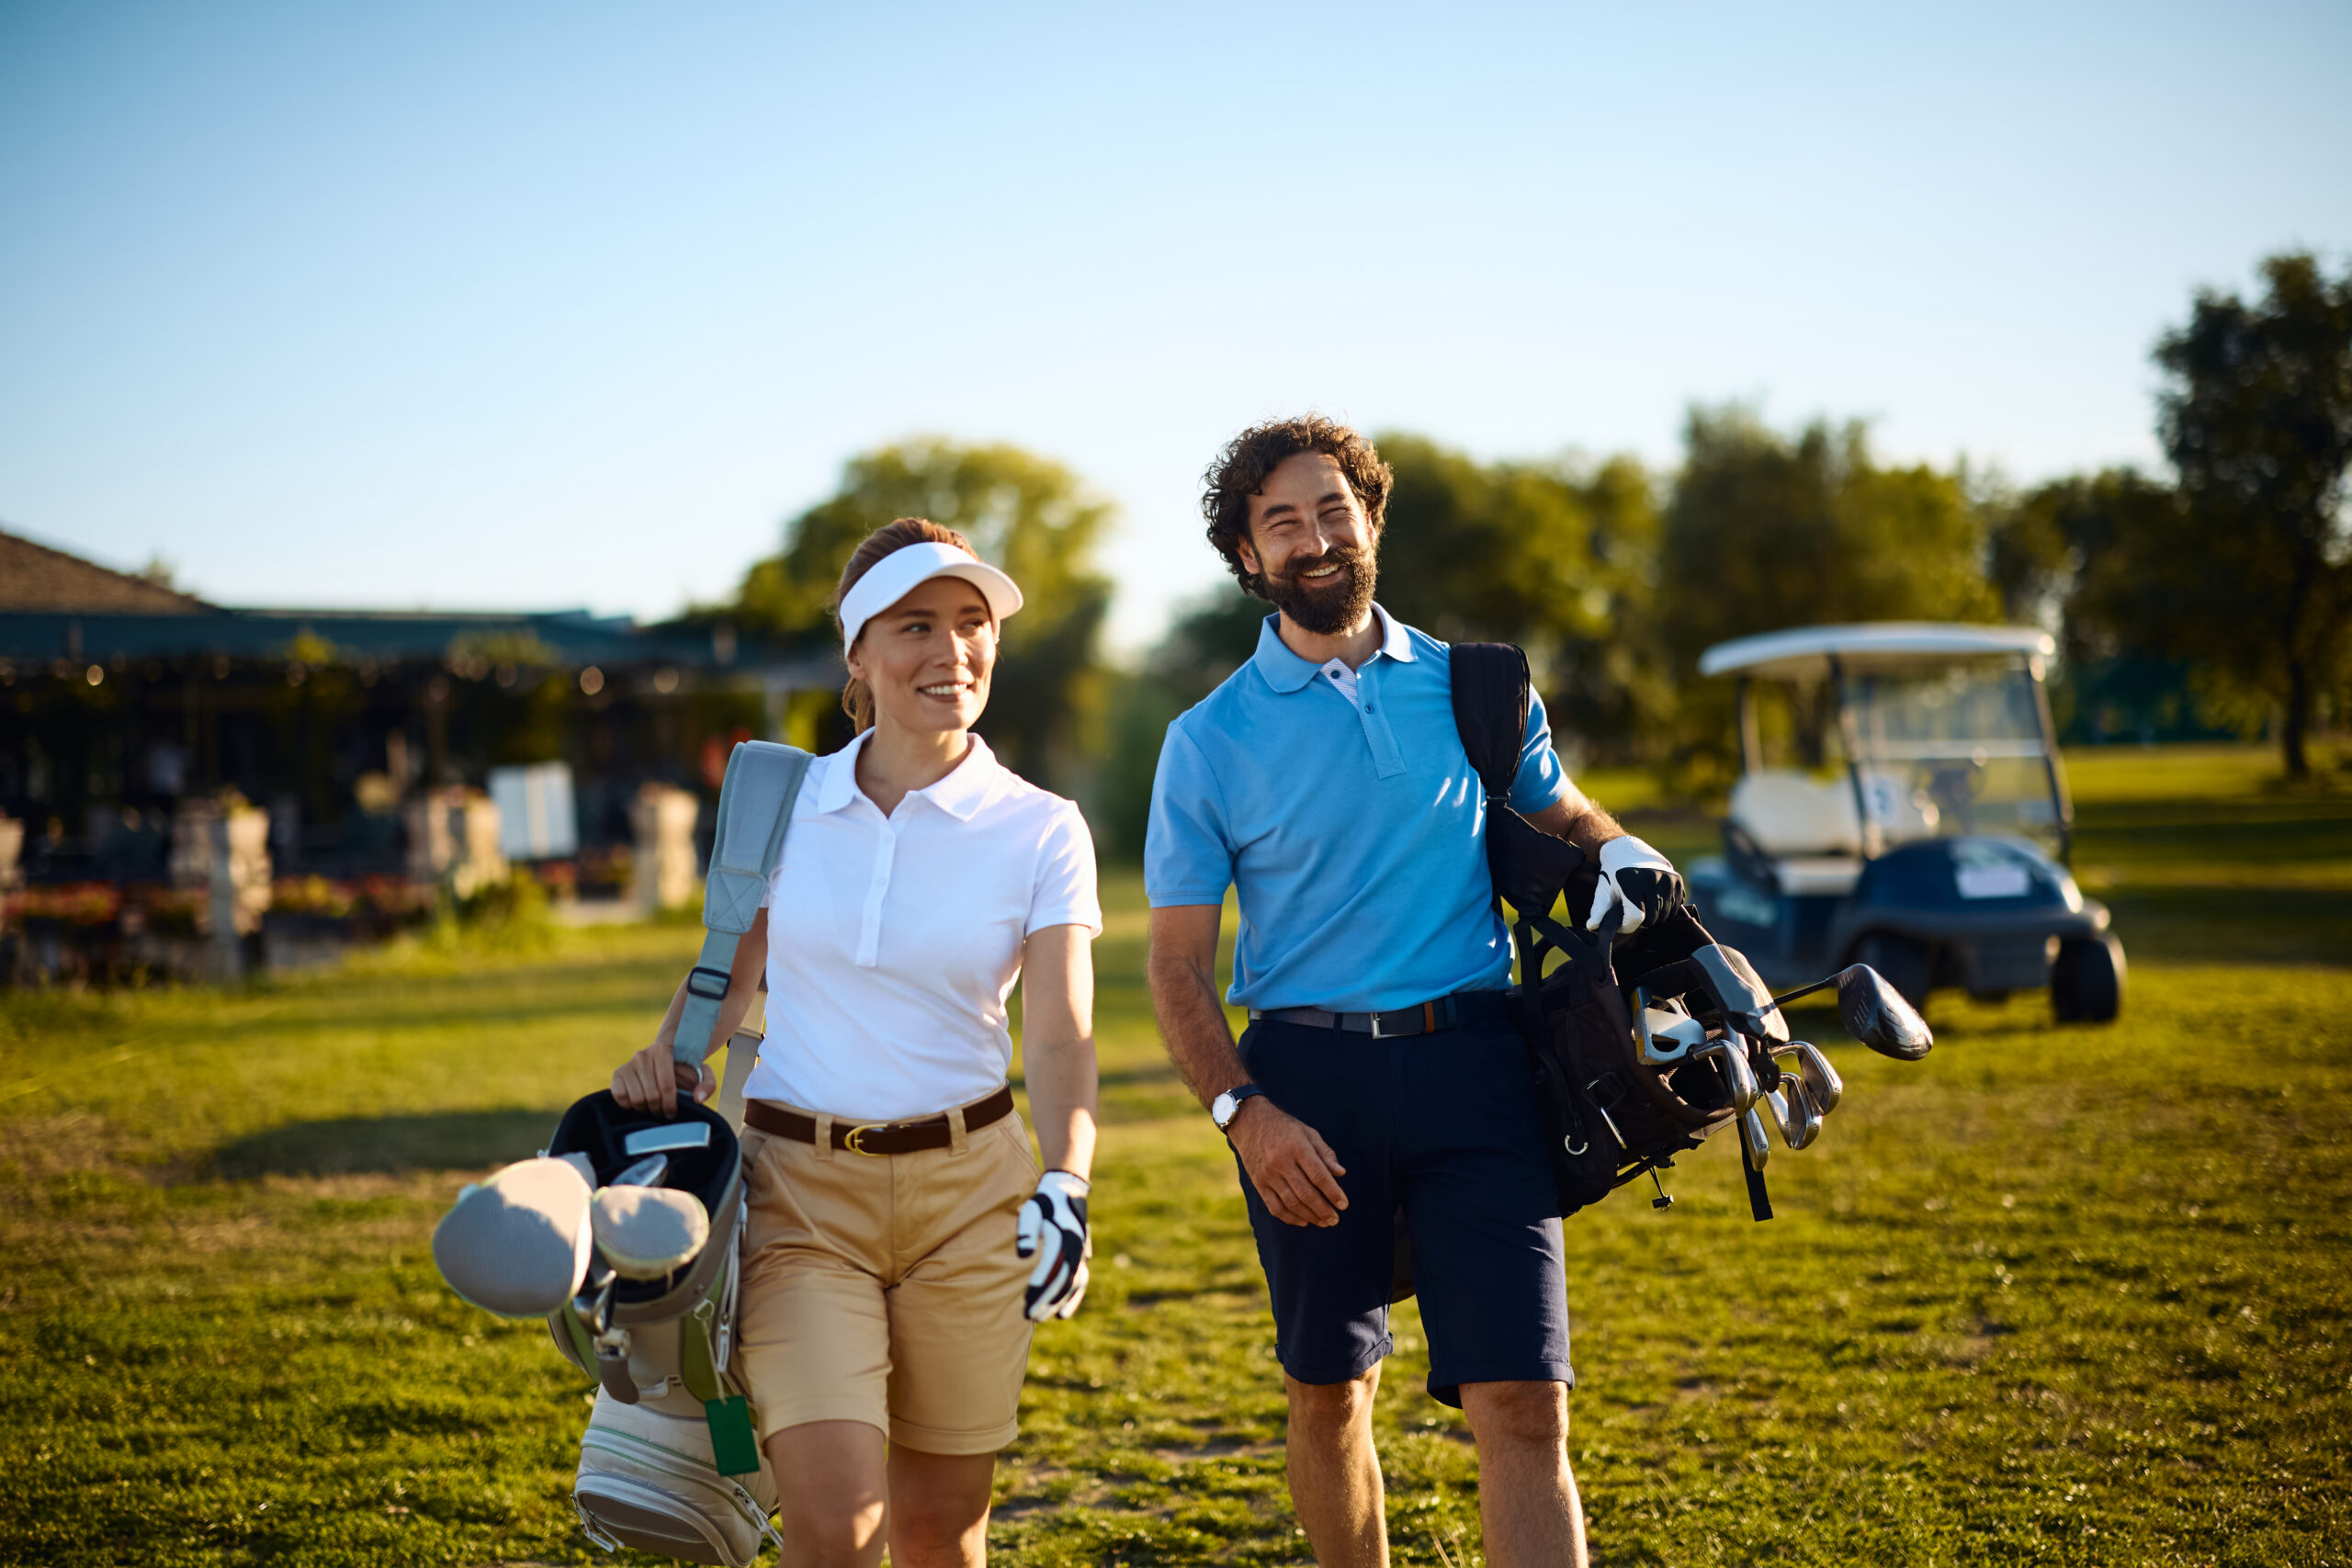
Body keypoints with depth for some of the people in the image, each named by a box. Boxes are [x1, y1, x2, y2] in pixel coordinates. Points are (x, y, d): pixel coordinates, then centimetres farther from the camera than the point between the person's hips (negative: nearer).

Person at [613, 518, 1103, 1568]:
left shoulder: (1040, 832, -1)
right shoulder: (783, 802, 3)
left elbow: (1059, 1036, -11)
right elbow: (731, 971, 15)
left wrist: (1065, 1184, -28)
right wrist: (669, 1058, -5)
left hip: (970, 1190, 0)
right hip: (798, 1184, 0)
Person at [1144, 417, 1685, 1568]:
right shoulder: (1209, 741, 3)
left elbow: (1556, 813, 24)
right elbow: (1178, 963, 2)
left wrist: (1620, 850, -1)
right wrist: (1243, 1113, -14)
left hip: (1471, 1063, 0)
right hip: (1305, 1077, 0)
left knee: (1521, 1401, -10)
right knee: (1327, 1391, 13)